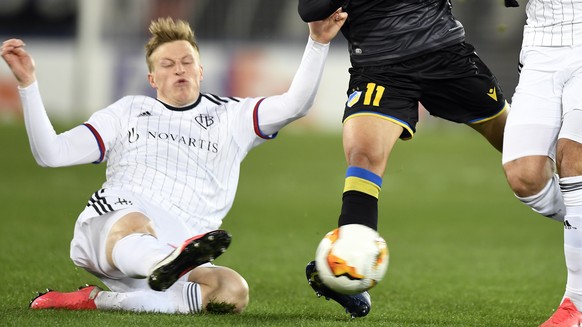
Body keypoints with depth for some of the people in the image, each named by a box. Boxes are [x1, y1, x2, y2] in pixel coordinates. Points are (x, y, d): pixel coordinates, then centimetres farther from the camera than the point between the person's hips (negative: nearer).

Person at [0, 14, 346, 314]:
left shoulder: (232, 117, 25)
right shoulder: (129, 111, 25)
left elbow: (296, 104, 12)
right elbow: (50, 153, 18)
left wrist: (318, 43, -1)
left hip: (178, 246, 1)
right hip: (105, 224, -1)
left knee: (233, 291, -32)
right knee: (133, 226, -41)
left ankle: (96, 299, -30)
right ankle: (168, 263, -78)